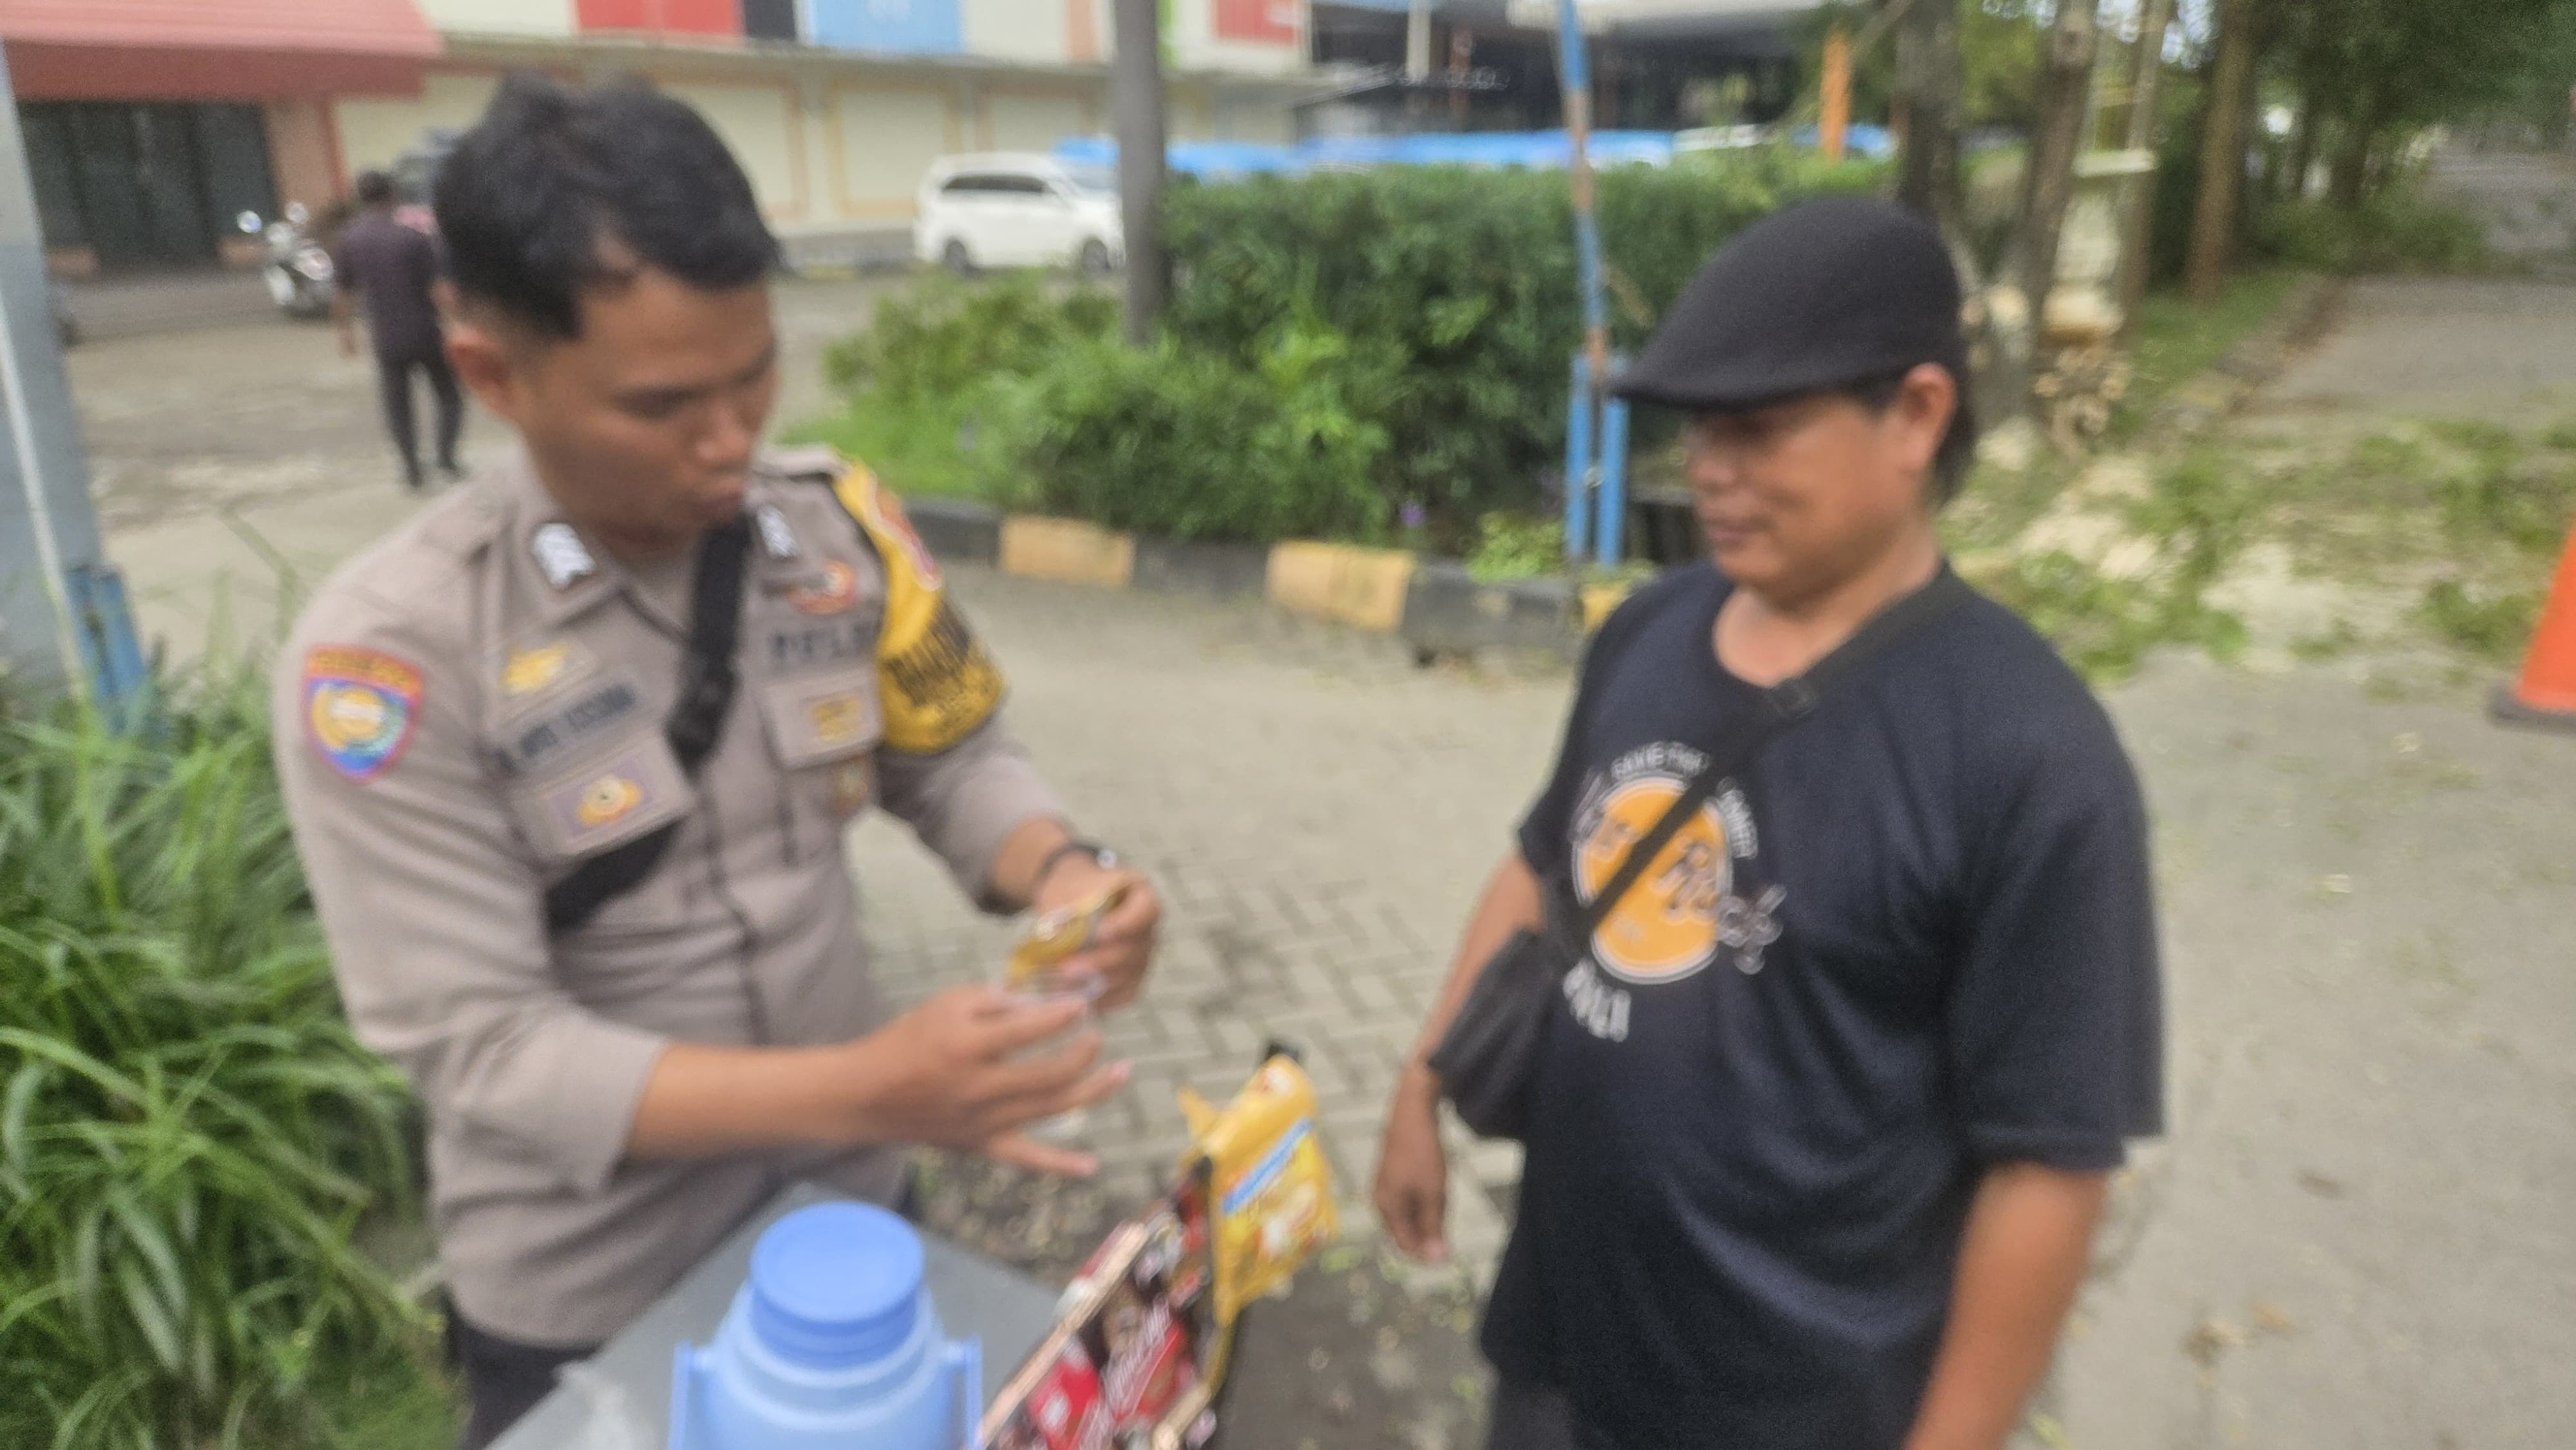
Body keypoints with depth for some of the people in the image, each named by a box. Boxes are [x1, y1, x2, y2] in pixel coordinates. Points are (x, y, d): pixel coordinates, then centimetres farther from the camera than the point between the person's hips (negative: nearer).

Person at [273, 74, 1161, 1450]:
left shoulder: (837, 525, -10)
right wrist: (861, 1089, -34)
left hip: (846, 1200, 4)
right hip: (587, 1296, -3)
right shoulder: (390, 650, -22)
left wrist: (1058, 870, -22)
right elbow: (484, 1052, -23)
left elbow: (952, 757, 0)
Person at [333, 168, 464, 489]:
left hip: (387, 340, 3)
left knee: (397, 405, 14)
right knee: (449, 397, 12)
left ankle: (412, 468, 13)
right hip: (427, 335, -3)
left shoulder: (346, 241, 0)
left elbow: (342, 296, 6)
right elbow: (438, 291, -15)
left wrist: (346, 332, 20)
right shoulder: (414, 238, -13)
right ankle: (446, 456, -1)